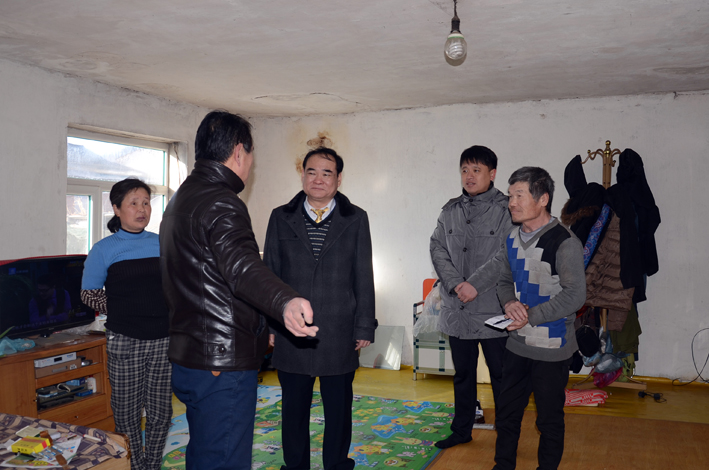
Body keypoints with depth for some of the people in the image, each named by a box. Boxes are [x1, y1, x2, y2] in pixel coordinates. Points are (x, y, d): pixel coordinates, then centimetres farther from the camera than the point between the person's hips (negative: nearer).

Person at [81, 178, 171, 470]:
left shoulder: (163, 244, 7)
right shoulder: (104, 250, 0)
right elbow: (89, 294, 6)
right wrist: (122, 310, -4)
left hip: (163, 340, 2)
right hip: (125, 342, -2)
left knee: (161, 411, 8)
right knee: (128, 413, 6)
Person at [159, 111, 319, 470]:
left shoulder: (180, 198, 16)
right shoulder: (220, 203, -17)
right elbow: (241, 267, -37)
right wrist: (285, 302, -55)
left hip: (189, 359, 11)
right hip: (223, 365, -11)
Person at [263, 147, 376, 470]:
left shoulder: (356, 219, 2)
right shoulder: (281, 218, 5)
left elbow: (364, 277, 2)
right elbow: (270, 274, 6)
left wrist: (364, 327, -1)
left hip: (339, 334, -1)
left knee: (339, 409, 11)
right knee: (294, 409, 14)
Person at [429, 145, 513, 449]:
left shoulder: (506, 210, -7)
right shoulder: (450, 211, 9)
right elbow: (438, 249, 3)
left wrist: (476, 285, -17)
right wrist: (457, 284, -11)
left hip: (493, 310, -5)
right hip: (457, 310, 5)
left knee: (500, 375, 7)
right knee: (462, 373, 18)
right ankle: (462, 430, 33)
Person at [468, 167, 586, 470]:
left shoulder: (565, 243, -16)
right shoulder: (513, 239, 6)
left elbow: (575, 295, -18)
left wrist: (531, 316, -20)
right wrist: (509, 302, -9)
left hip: (552, 349, -6)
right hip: (518, 344, 6)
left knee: (549, 419, 10)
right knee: (506, 411, 17)